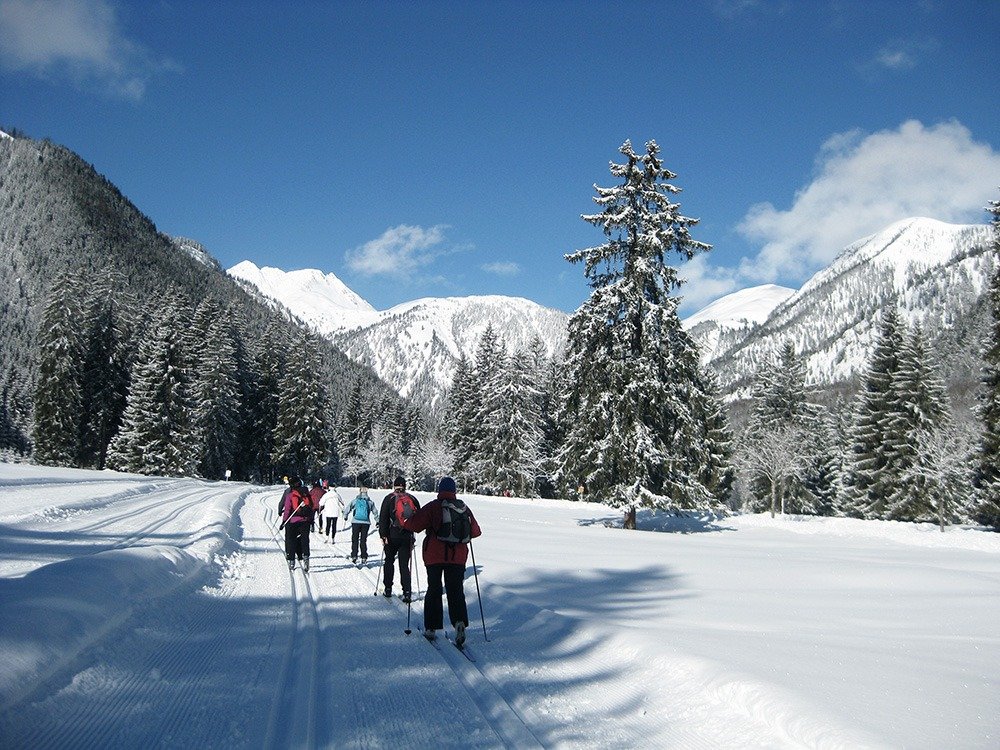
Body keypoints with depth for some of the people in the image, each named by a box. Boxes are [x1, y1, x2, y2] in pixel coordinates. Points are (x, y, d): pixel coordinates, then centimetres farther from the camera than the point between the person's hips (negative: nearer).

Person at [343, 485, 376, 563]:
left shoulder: (355, 500, 1)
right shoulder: (370, 502, 5)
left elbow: (347, 509, 2)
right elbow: (375, 512, 10)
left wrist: (345, 517, 21)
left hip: (356, 522, -1)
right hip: (366, 523, 1)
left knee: (355, 539, 9)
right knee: (363, 540, 9)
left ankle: (354, 556, 1)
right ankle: (364, 557, 5)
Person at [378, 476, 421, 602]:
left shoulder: (389, 498, -3)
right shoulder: (412, 499, 4)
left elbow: (383, 518, -8)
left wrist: (383, 535, -6)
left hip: (392, 536, -1)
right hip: (407, 537, 2)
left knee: (389, 561, 15)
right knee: (404, 564, 4)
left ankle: (388, 589, 16)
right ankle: (407, 592, -6)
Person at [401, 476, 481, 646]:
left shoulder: (433, 507, -7)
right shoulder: (464, 508, 5)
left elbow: (414, 524, -13)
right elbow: (475, 531, 12)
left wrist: (404, 522, 9)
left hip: (434, 555, -2)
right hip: (458, 557, 2)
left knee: (434, 590, 11)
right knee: (456, 591, 7)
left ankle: (431, 628, 13)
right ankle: (459, 621, -15)